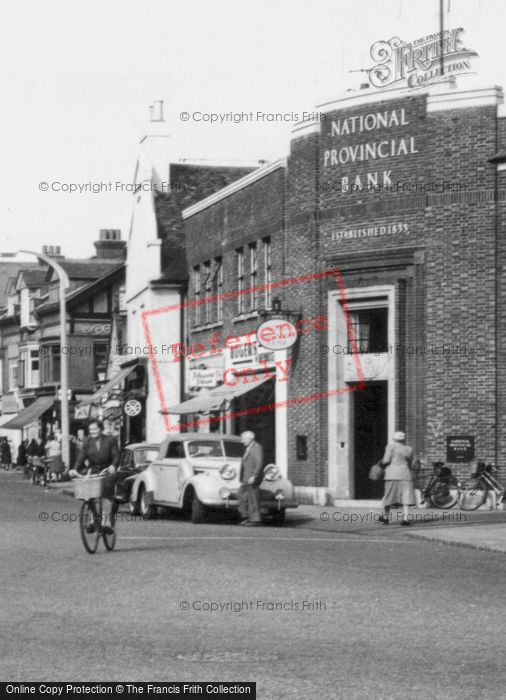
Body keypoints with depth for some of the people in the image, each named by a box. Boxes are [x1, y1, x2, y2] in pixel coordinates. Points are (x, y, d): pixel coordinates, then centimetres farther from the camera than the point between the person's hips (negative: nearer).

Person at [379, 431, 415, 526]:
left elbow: (386, 460, -7)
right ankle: (405, 518, -15)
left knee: (389, 496, 8)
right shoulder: (409, 450, 13)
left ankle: (385, 517, 20)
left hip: (392, 474, -2)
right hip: (405, 475, 2)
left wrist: (382, 463, 13)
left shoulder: (391, 447, 1)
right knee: (406, 496, -3)